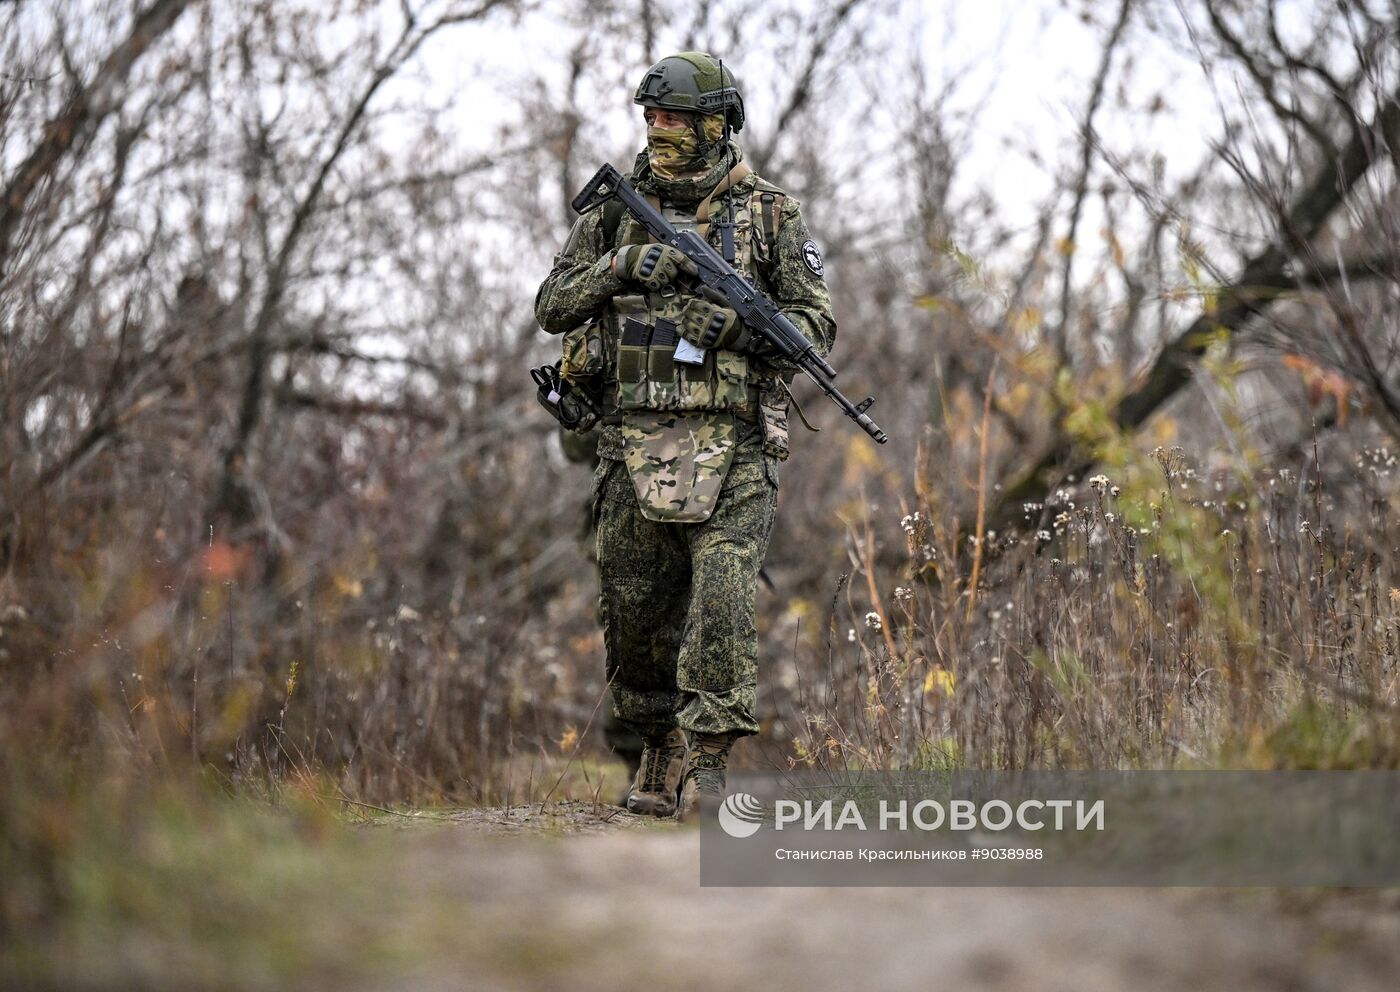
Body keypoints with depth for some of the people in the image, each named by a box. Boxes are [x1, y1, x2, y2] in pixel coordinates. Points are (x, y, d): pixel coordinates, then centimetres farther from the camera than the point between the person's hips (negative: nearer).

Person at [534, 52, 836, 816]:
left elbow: (817, 322, 3)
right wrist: (623, 267, -9)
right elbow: (551, 307, 8)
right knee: (633, 609, 6)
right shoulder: (619, 209, 11)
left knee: (722, 597, -16)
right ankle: (659, 743, 25)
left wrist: (744, 326, -15)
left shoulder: (768, 214, 4)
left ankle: (704, 757, -12)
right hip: (635, 438, 3)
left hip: (729, 443, -3)